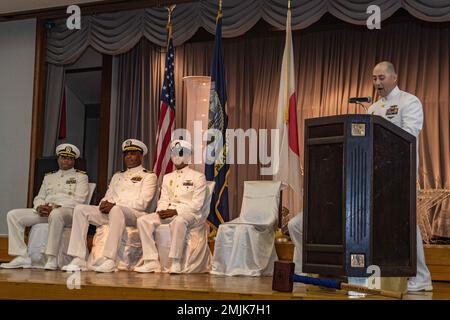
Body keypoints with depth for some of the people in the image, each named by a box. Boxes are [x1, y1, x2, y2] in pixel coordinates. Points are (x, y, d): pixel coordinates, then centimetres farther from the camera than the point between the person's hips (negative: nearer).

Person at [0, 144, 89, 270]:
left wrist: (55, 207, -15)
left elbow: (78, 199, -3)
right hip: (44, 212, 6)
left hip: (68, 211, -6)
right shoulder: (49, 177, 27)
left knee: (56, 214, -43)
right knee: (13, 215, -12)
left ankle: (52, 259, -37)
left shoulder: (81, 176, 11)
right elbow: (39, 198, 22)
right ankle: (22, 257, -17)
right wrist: (40, 207, -4)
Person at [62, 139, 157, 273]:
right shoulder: (117, 176, 30)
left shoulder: (148, 176, 9)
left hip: (133, 214, -6)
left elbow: (142, 203, -5)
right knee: (80, 209, -16)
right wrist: (104, 204, -3)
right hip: (110, 211, 6)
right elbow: (107, 196, 24)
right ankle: (79, 259, -23)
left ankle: (109, 260, -44)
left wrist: (114, 205, -14)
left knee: (116, 210, -40)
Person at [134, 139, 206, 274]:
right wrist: (161, 211, -7)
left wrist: (176, 211, -17)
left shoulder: (198, 177, 6)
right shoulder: (167, 177, 24)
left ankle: (175, 262, -35)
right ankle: (152, 262, -24)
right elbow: (163, 199, 17)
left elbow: (197, 204, -5)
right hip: (167, 213, 6)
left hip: (188, 213, -5)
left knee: (178, 221, -41)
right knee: (143, 220, -20)